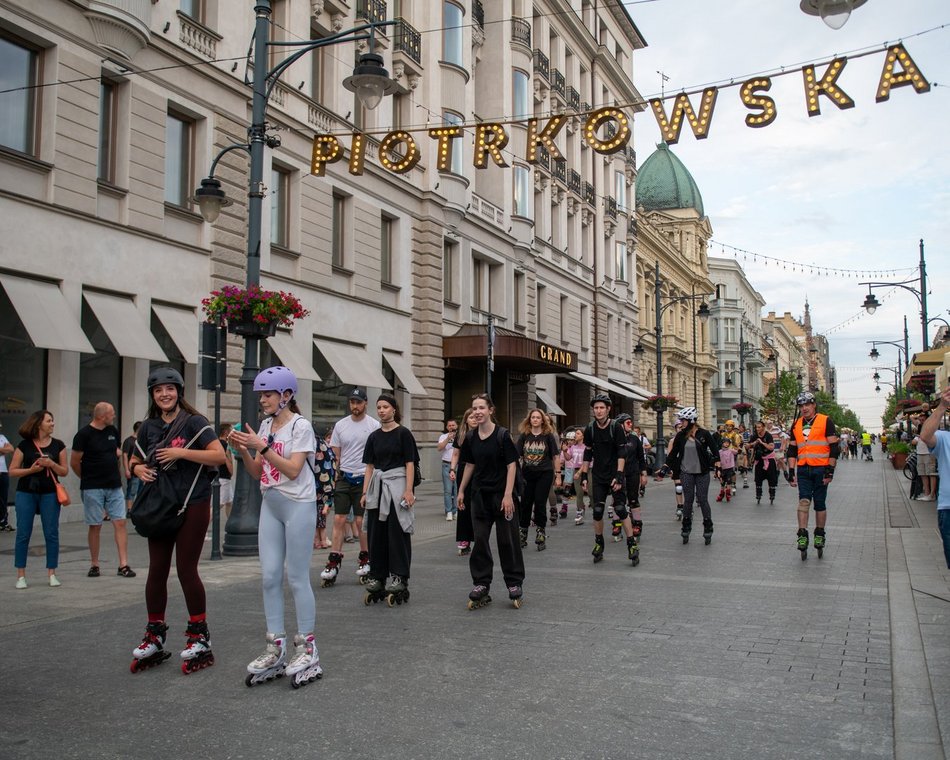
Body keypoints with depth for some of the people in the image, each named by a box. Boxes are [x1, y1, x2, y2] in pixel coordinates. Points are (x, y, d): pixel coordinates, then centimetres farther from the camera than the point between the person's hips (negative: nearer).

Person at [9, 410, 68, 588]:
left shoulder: (58, 445, 4)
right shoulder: (24, 445, -1)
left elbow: (64, 472, 5)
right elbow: (12, 471, -1)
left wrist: (51, 464, -13)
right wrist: (31, 470, -16)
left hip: (49, 494, 1)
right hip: (26, 494, -1)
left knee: (52, 533, 1)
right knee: (23, 534, 1)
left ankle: (51, 573, 10)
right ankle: (21, 575, 9)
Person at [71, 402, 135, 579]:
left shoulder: (113, 431, 10)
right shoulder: (84, 434, -9)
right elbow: (74, 462, -4)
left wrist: (119, 454, 8)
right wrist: (87, 478, 6)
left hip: (114, 486, 5)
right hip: (93, 489, -5)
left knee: (120, 523, -3)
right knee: (95, 526, 3)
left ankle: (123, 565, -2)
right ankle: (94, 565, 16)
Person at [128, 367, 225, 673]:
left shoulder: (194, 422, -6)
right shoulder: (149, 426, 10)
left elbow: (219, 456, -15)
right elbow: (135, 461, 21)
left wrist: (180, 452, -20)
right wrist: (138, 469, -2)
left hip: (192, 505, -5)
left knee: (186, 570, -3)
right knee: (157, 571, 8)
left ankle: (199, 637, 12)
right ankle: (154, 638, 22)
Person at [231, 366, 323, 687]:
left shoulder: (300, 426, -8)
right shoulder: (265, 426, 11)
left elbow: (293, 470, -17)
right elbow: (257, 474, 12)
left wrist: (261, 446, -21)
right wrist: (243, 450, -5)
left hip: (298, 506, -6)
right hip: (270, 505, 6)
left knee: (297, 578, -2)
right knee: (270, 576, 4)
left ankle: (306, 647, 7)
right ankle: (275, 647, 12)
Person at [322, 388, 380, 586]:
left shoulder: (374, 425, -3)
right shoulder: (340, 425, 7)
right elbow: (335, 455, 12)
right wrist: (335, 475, 3)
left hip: (364, 478, -3)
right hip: (343, 478, 3)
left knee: (361, 521, 2)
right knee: (339, 519, -2)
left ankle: (364, 559, 17)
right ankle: (334, 562, 0)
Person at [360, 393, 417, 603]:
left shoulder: (403, 433, -3)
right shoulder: (374, 436, 11)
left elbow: (410, 464, -6)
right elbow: (369, 466, 12)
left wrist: (409, 490, -14)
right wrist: (365, 492, 7)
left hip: (397, 485, -5)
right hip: (377, 486, 5)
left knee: (397, 531, -3)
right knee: (376, 532, 6)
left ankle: (398, 577, 5)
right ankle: (377, 577, 15)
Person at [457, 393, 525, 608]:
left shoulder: (502, 435, -11)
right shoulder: (471, 437, 3)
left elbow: (512, 465, -11)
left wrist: (508, 495, -16)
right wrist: (461, 490, 14)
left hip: (501, 494, -4)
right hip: (480, 494, 4)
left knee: (507, 540, 3)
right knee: (480, 539, 6)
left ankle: (515, 583, 16)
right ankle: (481, 584, 13)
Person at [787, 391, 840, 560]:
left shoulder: (826, 421, -2)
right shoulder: (796, 425, 11)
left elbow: (834, 447, -4)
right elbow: (792, 450, 15)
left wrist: (830, 470, -9)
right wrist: (791, 472, 8)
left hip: (820, 469, -3)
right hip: (803, 470, 3)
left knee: (819, 504, 5)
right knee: (804, 501, -9)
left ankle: (819, 535, 18)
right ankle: (802, 535, -11)